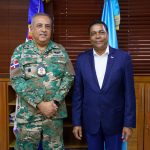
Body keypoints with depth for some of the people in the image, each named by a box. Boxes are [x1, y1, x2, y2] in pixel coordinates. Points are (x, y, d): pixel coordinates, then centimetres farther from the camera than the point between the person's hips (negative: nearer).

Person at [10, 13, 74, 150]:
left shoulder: (61, 50, 4)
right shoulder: (20, 51, -1)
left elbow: (69, 77, 0)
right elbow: (16, 81, -9)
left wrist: (55, 102, -12)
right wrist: (39, 104, -15)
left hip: (55, 112, 2)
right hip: (28, 115, -1)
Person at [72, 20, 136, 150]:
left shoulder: (123, 57, -7)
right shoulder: (82, 59, -1)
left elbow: (129, 92, -5)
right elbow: (78, 93, 1)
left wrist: (129, 123, -7)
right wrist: (76, 122, 0)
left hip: (115, 120, -1)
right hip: (90, 121, 2)